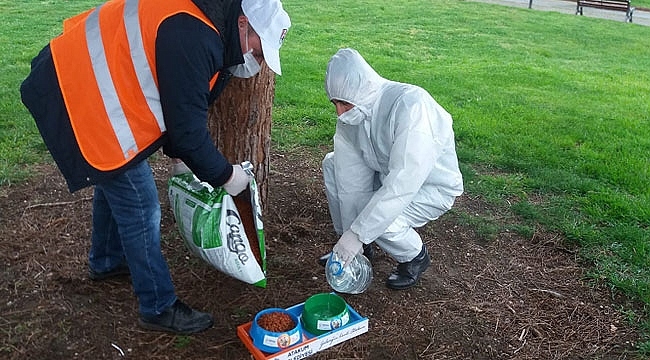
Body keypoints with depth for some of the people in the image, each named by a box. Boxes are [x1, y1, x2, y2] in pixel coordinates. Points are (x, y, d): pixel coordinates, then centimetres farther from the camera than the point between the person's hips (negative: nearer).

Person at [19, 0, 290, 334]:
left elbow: (179, 108, 15)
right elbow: (188, 128, -23)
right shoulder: (192, 40, -27)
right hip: (81, 98, -11)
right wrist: (225, 175, -9)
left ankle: (105, 262, 49)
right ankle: (159, 308, 14)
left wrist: (178, 154, 17)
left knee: (115, 185, 26)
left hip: (77, 79, 11)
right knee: (139, 207, -2)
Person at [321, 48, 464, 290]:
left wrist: (356, 234, -34)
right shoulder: (351, 114, -12)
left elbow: (401, 186, -38)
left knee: (380, 221, -31)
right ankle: (351, 248, 12)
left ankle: (416, 257, 5)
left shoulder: (411, 105, -34)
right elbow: (353, 181, -12)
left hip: (432, 186, -7)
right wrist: (350, 236, -13)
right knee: (332, 163, -1)